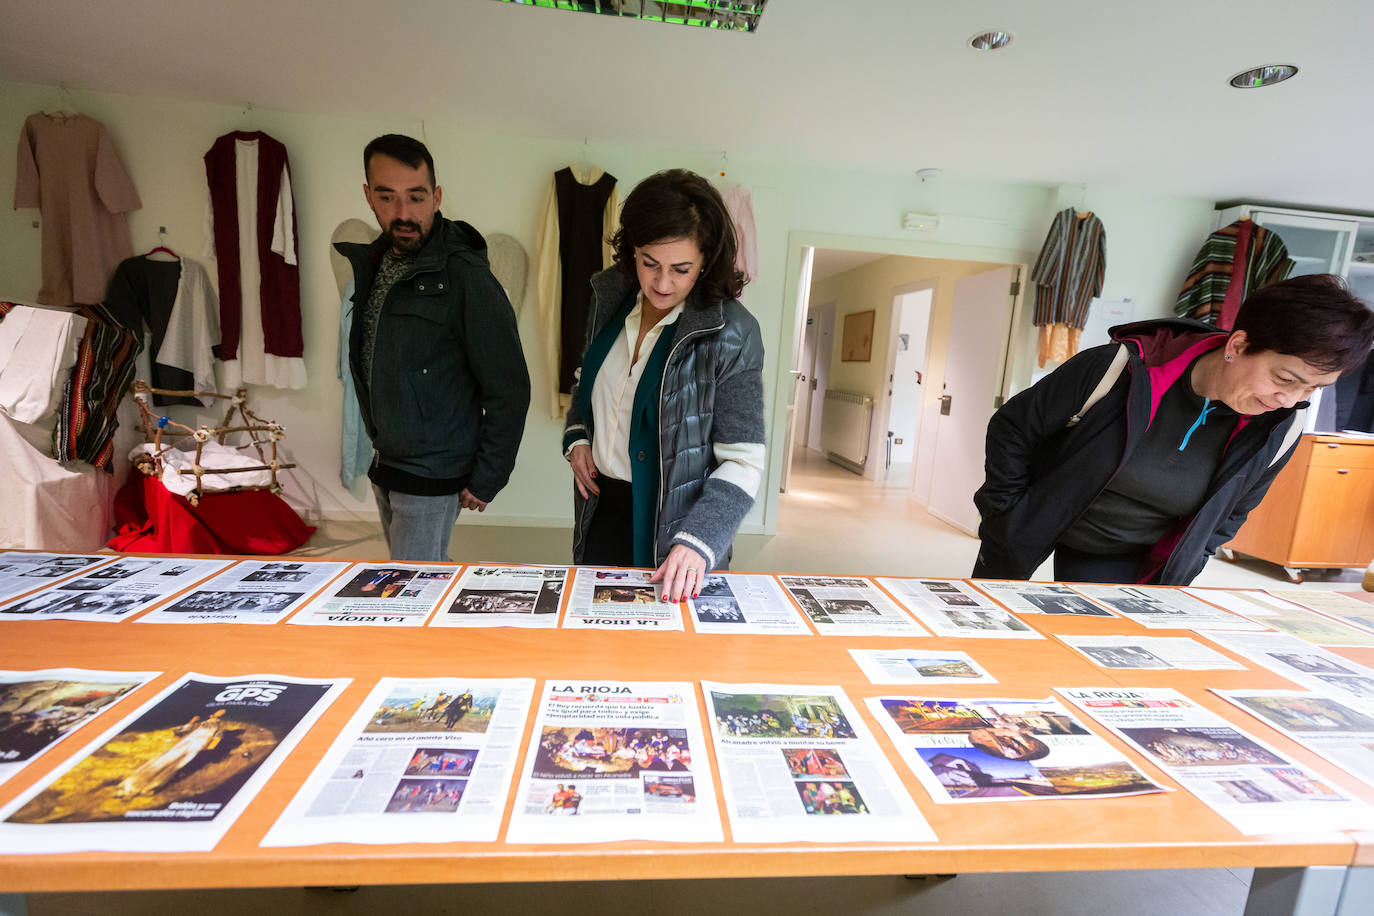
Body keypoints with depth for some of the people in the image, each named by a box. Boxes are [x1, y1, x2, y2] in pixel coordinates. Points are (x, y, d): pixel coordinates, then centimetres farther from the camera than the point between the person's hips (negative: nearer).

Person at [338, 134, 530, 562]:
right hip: (386, 464, 8)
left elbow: (508, 390, -19)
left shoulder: (465, 277, -19)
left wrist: (486, 480, -15)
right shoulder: (371, 263, 6)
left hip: (432, 477, -8)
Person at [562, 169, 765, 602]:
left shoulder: (731, 333, -18)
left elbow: (743, 461, -19)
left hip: (672, 521, -4)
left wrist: (698, 541, -29)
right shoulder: (610, 297, -1)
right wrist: (577, 437, -1)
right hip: (601, 507, 5)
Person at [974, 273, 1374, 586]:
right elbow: (1012, 427, -16)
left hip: (1122, 558, 3)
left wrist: (1175, 577, 0)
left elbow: (1228, 513, 6)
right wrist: (1008, 513, -12)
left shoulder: (1278, 429, -11)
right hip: (1034, 527, -3)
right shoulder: (1123, 368, -26)